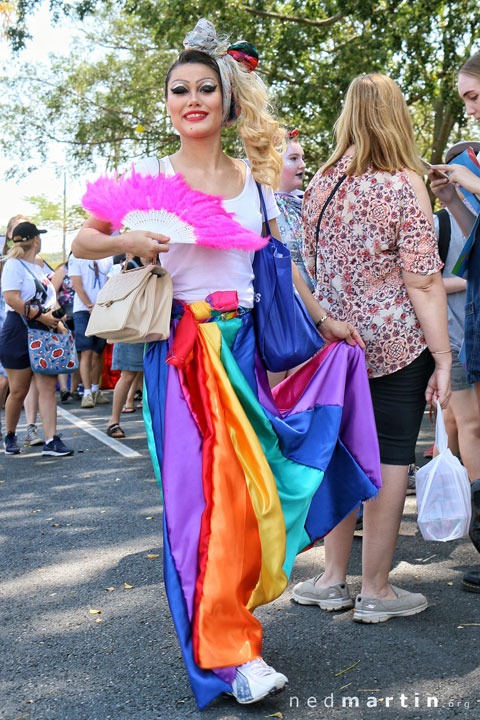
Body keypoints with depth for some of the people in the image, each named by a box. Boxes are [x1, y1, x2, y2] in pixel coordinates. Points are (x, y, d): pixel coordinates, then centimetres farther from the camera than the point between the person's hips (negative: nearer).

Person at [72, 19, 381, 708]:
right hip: (184, 350, -3)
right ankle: (228, 652, 2)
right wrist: (128, 240, -16)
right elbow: (82, 240, 4)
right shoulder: (149, 176, 2)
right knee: (206, 490, -7)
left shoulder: (254, 178, 12)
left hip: (246, 344, 4)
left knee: (243, 489, 4)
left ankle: (223, 619, 25)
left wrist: (325, 319, 18)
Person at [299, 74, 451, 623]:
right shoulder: (403, 184, -10)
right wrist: (442, 359, -9)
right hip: (395, 345, -5)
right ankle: (376, 591, 13)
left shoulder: (319, 184, 7)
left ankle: (333, 578, 23)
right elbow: (422, 283, -13)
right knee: (388, 464, 3)